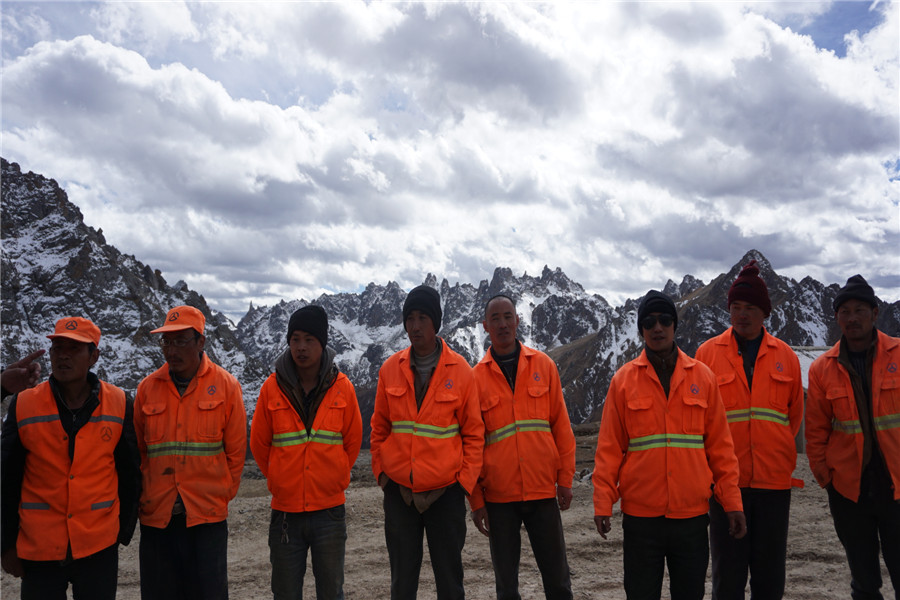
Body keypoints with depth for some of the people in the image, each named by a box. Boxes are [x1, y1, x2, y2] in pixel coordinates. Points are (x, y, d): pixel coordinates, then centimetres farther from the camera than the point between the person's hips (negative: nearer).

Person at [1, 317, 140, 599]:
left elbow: (129, 475, 4)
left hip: (99, 549, 0)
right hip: (37, 550, 0)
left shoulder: (118, 404, -3)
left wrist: (124, 532, 5)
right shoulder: (23, 405, -3)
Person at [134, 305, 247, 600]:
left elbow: (236, 450, 2)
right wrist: (146, 495, 5)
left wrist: (222, 495, 3)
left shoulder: (225, 385, -2)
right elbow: (138, 450, 11)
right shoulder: (148, 388, 5)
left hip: (207, 513, -2)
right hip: (156, 514, 3)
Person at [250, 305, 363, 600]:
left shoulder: (341, 387, -4)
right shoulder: (272, 387, -4)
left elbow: (353, 440, 6)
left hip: (329, 509, 0)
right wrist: (279, 479, 10)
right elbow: (259, 443, 6)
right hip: (285, 509, 1)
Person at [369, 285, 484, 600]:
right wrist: (381, 471, 1)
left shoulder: (460, 370, -6)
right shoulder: (390, 369, 1)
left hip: (445, 491, -2)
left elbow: (473, 433, -1)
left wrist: (465, 479, -7)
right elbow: (379, 428, 9)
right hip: (399, 491, 2)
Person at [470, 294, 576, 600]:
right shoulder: (476, 377, 1)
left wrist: (565, 478, 0)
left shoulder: (544, 365, 4)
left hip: (543, 489, 1)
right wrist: (476, 499, 0)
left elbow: (561, 425, 5)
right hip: (498, 495, 0)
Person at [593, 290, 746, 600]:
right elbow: (609, 448, -1)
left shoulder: (702, 377, 4)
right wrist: (603, 502, -7)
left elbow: (720, 445, 5)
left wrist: (732, 502, 1)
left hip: (692, 515, 1)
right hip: (640, 516, -1)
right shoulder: (624, 380, 0)